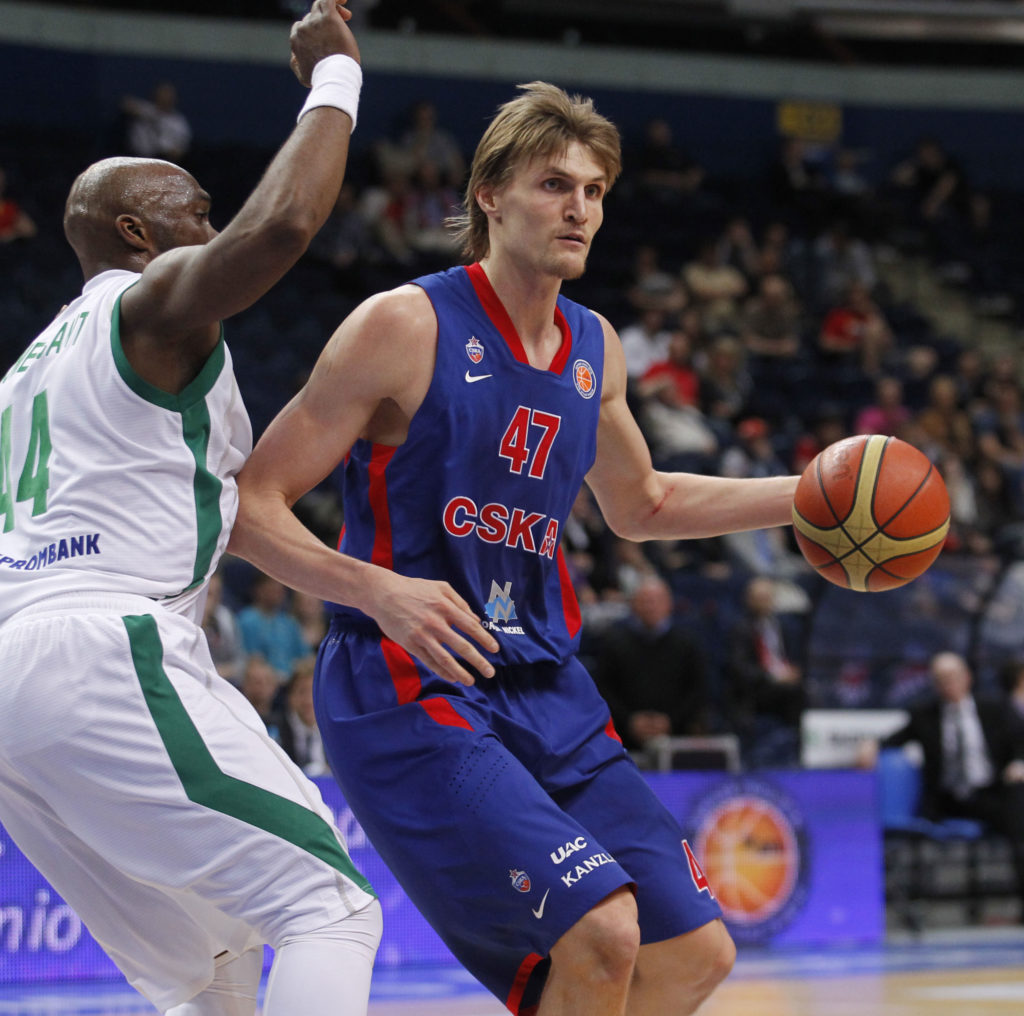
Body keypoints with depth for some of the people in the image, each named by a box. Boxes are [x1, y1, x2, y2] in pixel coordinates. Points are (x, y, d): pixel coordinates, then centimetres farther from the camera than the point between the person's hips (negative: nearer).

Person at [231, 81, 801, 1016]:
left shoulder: (595, 349, 10)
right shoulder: (406, 327, -12)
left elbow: (640, 505, 29)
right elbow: (250, 506, -13)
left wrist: (808, 498, 18)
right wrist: (377, 589, -29)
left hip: (544, 686, 8)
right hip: (408, 686, -8)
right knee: (601, 932, -23)